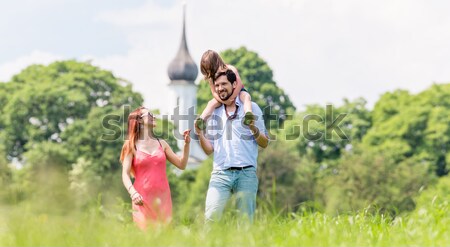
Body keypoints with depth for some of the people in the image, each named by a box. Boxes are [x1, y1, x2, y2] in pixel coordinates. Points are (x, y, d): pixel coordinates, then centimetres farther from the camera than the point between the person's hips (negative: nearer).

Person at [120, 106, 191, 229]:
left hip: (162, 197, 3)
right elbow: (125, 174, -5)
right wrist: (133, 192, -22)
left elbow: (181, 165, 14)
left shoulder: (161, 143, 13)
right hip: (142, 198, -3)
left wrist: (186, 144, 3)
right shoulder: (131, 146, 3)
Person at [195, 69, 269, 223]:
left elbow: (265, 143, 7)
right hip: (220, 173, 1)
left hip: (246, 173, -1)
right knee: (210, 217, -14)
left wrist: (254, 129, -11)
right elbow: (209, 150, 14)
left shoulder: (251, 108, 10)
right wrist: (200, 134, -3)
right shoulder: (213, 112, 16)